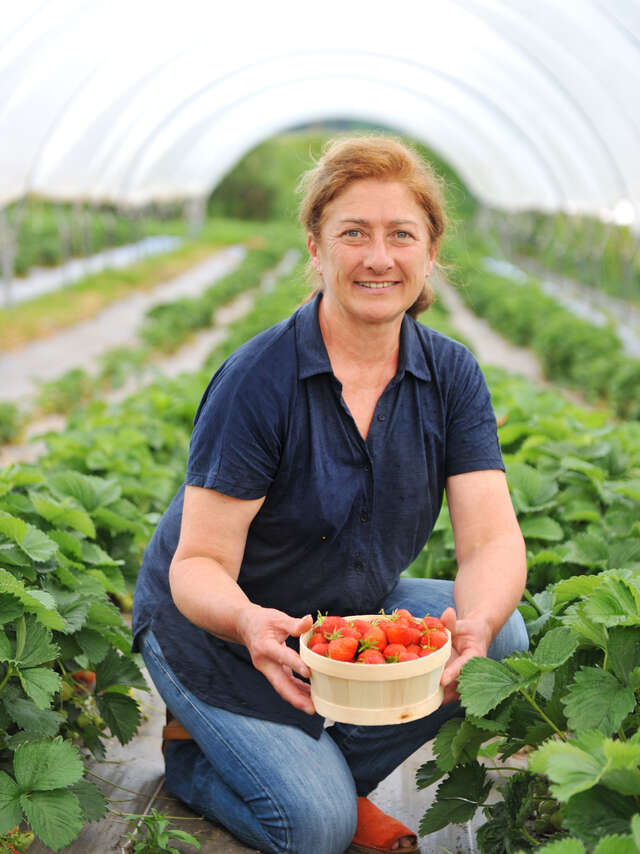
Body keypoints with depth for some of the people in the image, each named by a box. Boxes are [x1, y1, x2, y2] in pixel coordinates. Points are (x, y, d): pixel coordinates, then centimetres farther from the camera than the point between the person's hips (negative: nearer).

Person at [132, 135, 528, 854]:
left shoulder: (453, 376, -10)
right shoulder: (259, 379, -25)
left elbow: (493, 537, -18)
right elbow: (199, 562, -24)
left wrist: (476, 621, -41)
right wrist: (250, 624, -47)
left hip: (354, 612, 5)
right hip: (219, 629, -5)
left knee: (504, 636, -17)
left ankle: (326, 770, 3)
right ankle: (194, 761, 15)